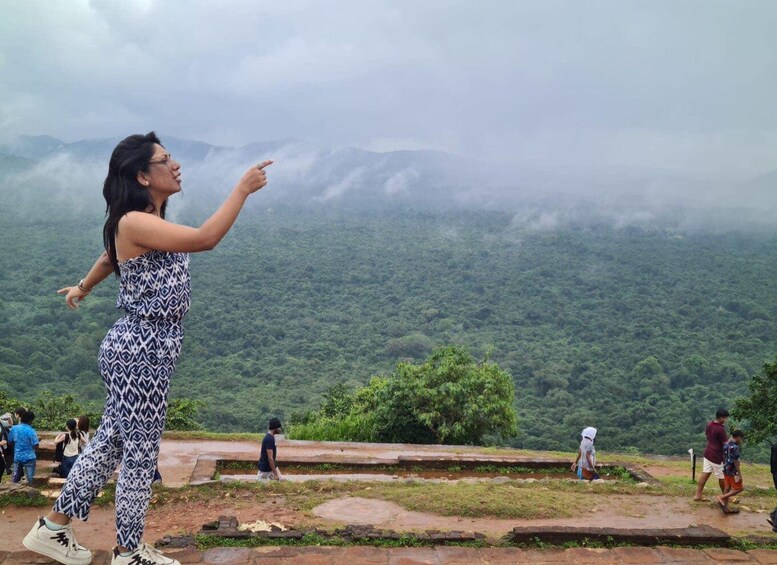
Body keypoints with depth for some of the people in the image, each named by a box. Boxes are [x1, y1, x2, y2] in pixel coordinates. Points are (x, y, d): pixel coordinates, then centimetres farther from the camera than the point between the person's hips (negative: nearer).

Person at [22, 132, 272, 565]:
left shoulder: (149, 222, 12)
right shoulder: (134, 222, -19)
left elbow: (110, 257, 30)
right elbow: (205, 239, -31)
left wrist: (82, 288, 47)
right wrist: (243, 189, -25)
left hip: (148, 347, 10)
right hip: (140, 350, -10)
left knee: (111, 440, 17)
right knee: (141, 452, 2)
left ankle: (54, 528, 30)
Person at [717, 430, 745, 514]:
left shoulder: (726, 444, 5)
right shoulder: (735, 447, -21)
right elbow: (736, 462, -20)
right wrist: (739, 474, -16)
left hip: (726, 469, 9)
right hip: (732, 471, -9)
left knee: (728, 488, 15)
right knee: (740, 488, 5)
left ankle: (726, 508, 19)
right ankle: (722, 498, -2)